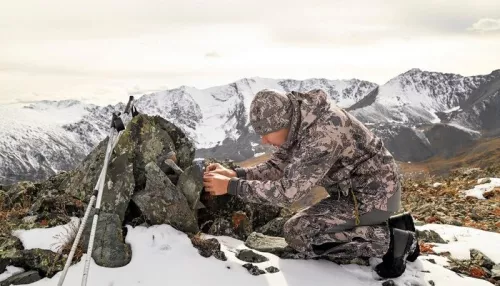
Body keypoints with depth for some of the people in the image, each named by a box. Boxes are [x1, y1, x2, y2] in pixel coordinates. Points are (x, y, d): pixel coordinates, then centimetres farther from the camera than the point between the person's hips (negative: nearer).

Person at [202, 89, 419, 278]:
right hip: (356, 188, 9)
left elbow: (288, 191, -31)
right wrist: (235, 174, -12)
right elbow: (278, 166, 2)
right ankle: (395, 226, 13)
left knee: (297, 232, -12)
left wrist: (231, 186, -26)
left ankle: (389, 240, -8)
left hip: (375, 193, -9)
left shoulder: (322, 134, -33)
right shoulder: (298, 120, -5)